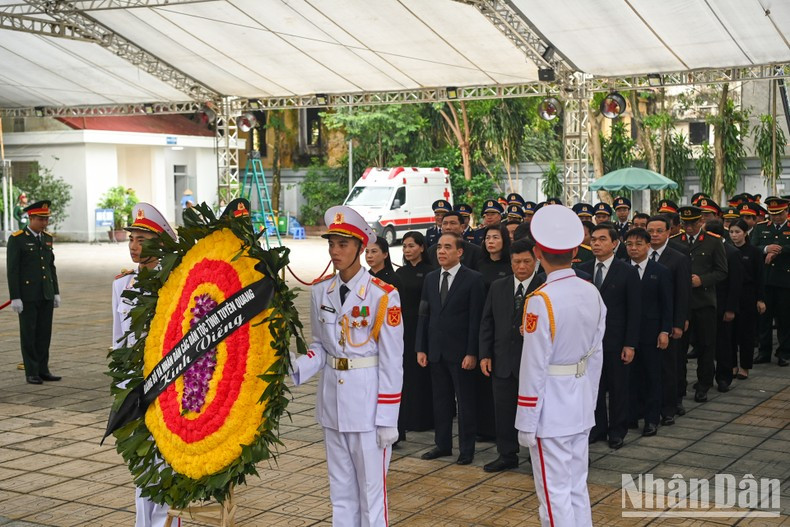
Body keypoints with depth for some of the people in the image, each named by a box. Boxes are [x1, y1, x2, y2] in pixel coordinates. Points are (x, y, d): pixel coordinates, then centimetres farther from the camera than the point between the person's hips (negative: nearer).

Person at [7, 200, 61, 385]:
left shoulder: (47, 238, 11)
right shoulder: (17, 239, -7)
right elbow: (12, 270, -9)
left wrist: (56, 292, 12)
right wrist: (15, 298, -13)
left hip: (46, 295, 5)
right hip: (28, 296, -5)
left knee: (45, 333, 8)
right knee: (29, 334, 1)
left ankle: (43, 369, 16)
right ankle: (31, 372, 8)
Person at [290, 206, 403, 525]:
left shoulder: (383, 295, -12)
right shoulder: (320, 291, 4)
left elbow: (392, 362, -11)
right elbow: (319, 346, 11)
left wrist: (387, 418, -12)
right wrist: (297, 369, -10)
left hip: (368, 402, -5)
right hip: (331, 401, 5)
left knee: (371, 489, 3)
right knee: (340, 489, 15)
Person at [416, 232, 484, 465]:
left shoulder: (473, 279, -7)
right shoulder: (430, 278, 9)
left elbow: (476, 318, -10)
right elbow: (424, 314, 10)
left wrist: (472, 353, -14)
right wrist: (421, 348, 5)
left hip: (460, 351, -5)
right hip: (436, 350, 5)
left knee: (465, 402, 4)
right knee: (440, 400, 12)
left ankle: (467, 448, 13)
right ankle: (442, 444, 23)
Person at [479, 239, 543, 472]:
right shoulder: (497, 287, 8)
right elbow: (487, 322, 10)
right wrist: (484, 354, 4)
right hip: (503, 361, 4)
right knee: (503, 409, 10)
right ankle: (507, 455, 24)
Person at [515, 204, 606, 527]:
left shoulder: (541, 301, -19)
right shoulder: (592, 293, 1)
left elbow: (534, 368, -17)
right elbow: (596, 354, 9)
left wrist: (526, 424, -9)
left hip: (551, 411, -7)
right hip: (581, 406, 7)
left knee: (555, 496, 2)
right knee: (577, 489, 17)